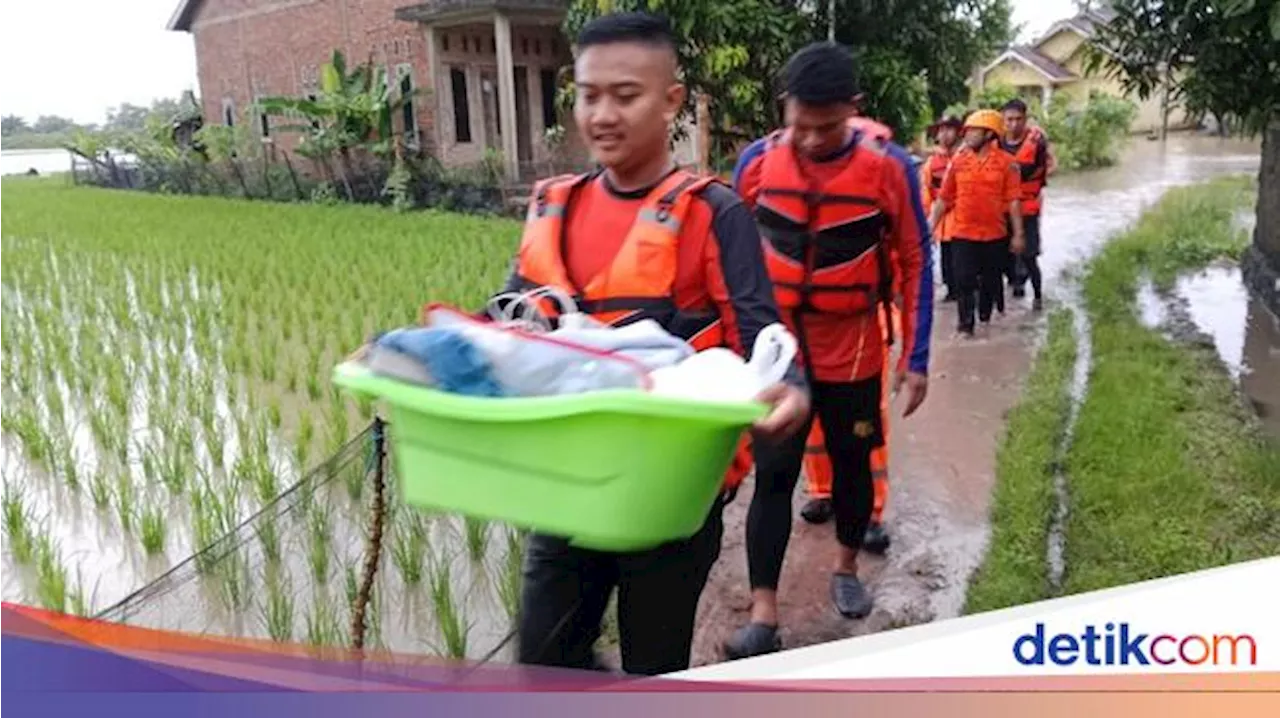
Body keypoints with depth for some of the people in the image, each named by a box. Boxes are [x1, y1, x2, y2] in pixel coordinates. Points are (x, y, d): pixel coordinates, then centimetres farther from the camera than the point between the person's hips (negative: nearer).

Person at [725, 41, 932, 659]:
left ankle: (846, 569, 40)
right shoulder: (756, 161, -7)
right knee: (772, 476, -1)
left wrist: (916, 359, -4)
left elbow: (915, 263, -4)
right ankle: (763, 618, 5)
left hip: (854, 353, 0)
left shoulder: (888, 166, -11)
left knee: (853, 465, 16)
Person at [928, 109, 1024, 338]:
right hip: (963, 233, 0)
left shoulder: (1006, 162, -3)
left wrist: (1018, 234, -5)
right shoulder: (958, 161, 2)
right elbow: (944, 198, 5)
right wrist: (931, 225, 2)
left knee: (991, 280, 13)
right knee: (964, 281, -3)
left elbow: (1013, 201, -4)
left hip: (995, 234, 0)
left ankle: (986, 318, 31)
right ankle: (965, 325, 3)